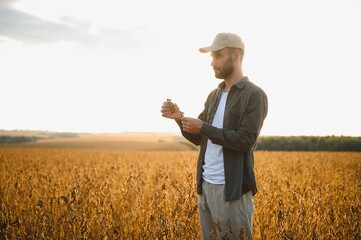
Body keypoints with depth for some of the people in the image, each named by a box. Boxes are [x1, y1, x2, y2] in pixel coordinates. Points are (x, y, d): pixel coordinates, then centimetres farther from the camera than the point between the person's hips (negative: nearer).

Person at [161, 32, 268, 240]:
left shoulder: (255, 95, -9)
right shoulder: (214, 95, 14)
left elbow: (246, 141, -18)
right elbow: (198, 138, 15)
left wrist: (204, 127, -18)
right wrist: (179, 117, -3)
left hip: (233, 188, -7)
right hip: (206, 185, 8)